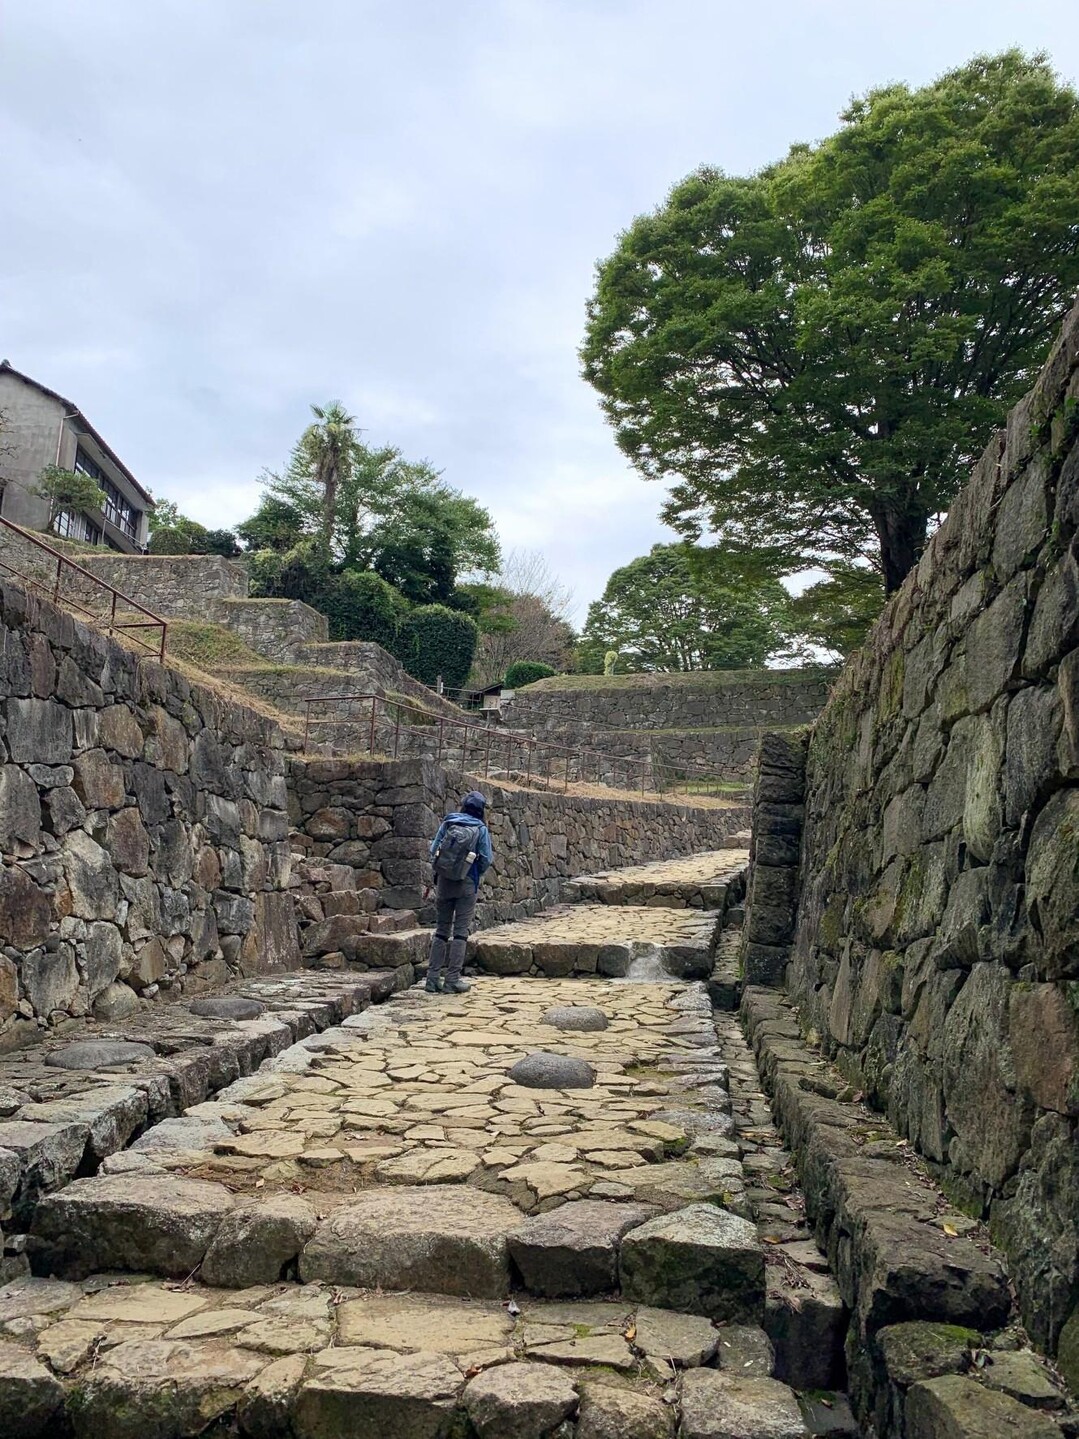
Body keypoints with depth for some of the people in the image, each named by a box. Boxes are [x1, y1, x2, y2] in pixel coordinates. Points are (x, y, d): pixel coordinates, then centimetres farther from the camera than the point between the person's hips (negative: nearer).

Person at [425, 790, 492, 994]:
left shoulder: (447, 823, 3)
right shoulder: (481, 829, -4)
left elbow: (433, 851, 3)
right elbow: (486, 860, -4)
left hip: (444, 881, 3)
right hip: (467, 885, -3)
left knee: (441, 930, 11)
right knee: (460, 932, 2)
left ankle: (433, 978, 9)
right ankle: (452, 980, 0)